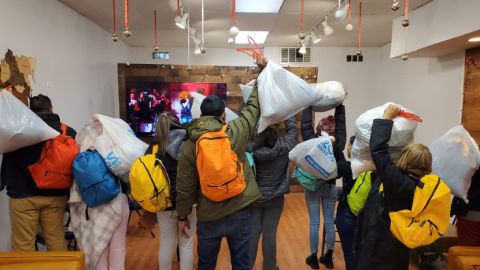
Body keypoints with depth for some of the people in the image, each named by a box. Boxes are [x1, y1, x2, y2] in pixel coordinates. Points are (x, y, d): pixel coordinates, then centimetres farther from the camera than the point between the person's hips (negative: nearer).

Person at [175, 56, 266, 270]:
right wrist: (263, 71, 14)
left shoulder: (188, 147, -11)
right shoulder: (236, 131, -13)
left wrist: (183, 215, 10)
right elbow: (255, 105, 2)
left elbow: (185, 188, -6)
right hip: (240, 211, 0)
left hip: (208, 216, 0)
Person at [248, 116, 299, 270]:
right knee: (270, 232, 7)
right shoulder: (284, 147, -14)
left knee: (253, 231, 10)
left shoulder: (251, 149, -14)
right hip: (275, 198, -1)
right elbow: (292, 129, -1)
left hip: (254, 197, 1)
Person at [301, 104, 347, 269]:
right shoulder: (338, 144, -9)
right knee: (329, 222, 11)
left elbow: (305, 124, -7)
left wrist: (309, 104, 2)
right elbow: (341, 124, -1)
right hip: (330, 186, 2)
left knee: (314, 222, 6)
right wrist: (339, 104, 5)